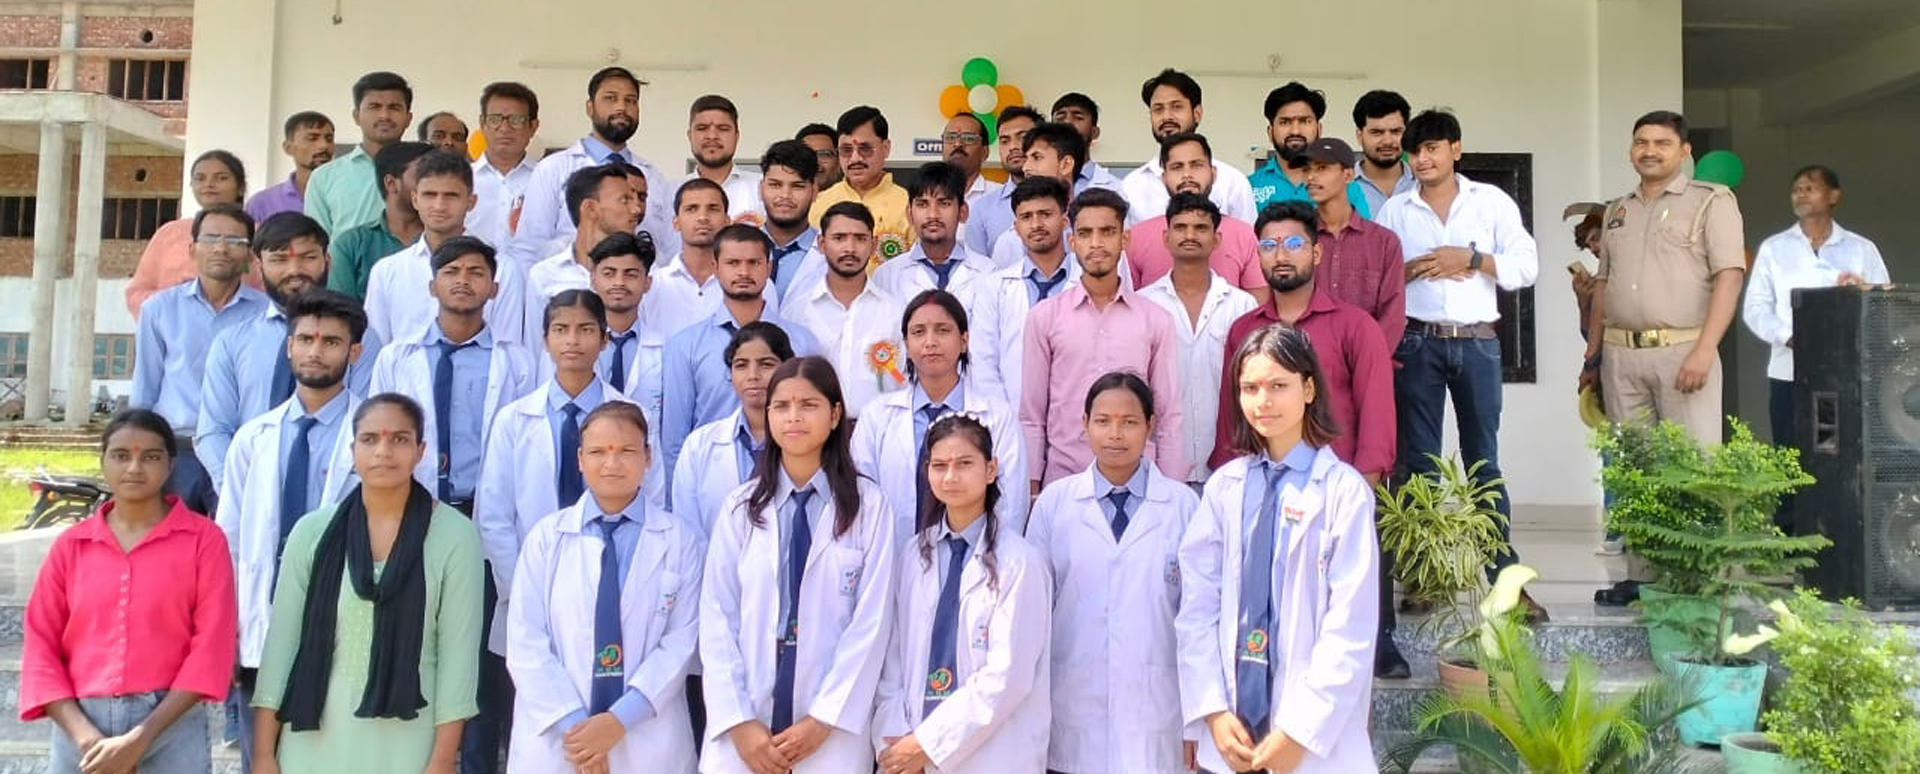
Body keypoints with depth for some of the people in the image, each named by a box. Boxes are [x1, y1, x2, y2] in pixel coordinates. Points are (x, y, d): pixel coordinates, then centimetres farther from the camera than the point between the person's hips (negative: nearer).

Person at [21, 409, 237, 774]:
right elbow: (40, 645, 5)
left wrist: (140, 739, -11)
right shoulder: (70, 545, 8)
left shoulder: (203, 539, 0)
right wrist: (85, 736, -8)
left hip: (170, 728, -2)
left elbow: (211, 648, -5)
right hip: (81, 728, 2)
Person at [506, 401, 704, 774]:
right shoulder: (546, 536, 3)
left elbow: (680, 642, -6)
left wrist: (620, 720, -15)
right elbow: (526, 642, -3)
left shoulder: (679, 540, 1)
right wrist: (572, 722, -13)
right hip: (554, 738, 1)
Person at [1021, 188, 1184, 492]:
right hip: (1062, 480, 0)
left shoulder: (1155, 320, 4)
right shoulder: (1044, 317, 3)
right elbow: (1031, 417, 5)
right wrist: (1031, 487, 1)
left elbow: (1169, 418, 7)